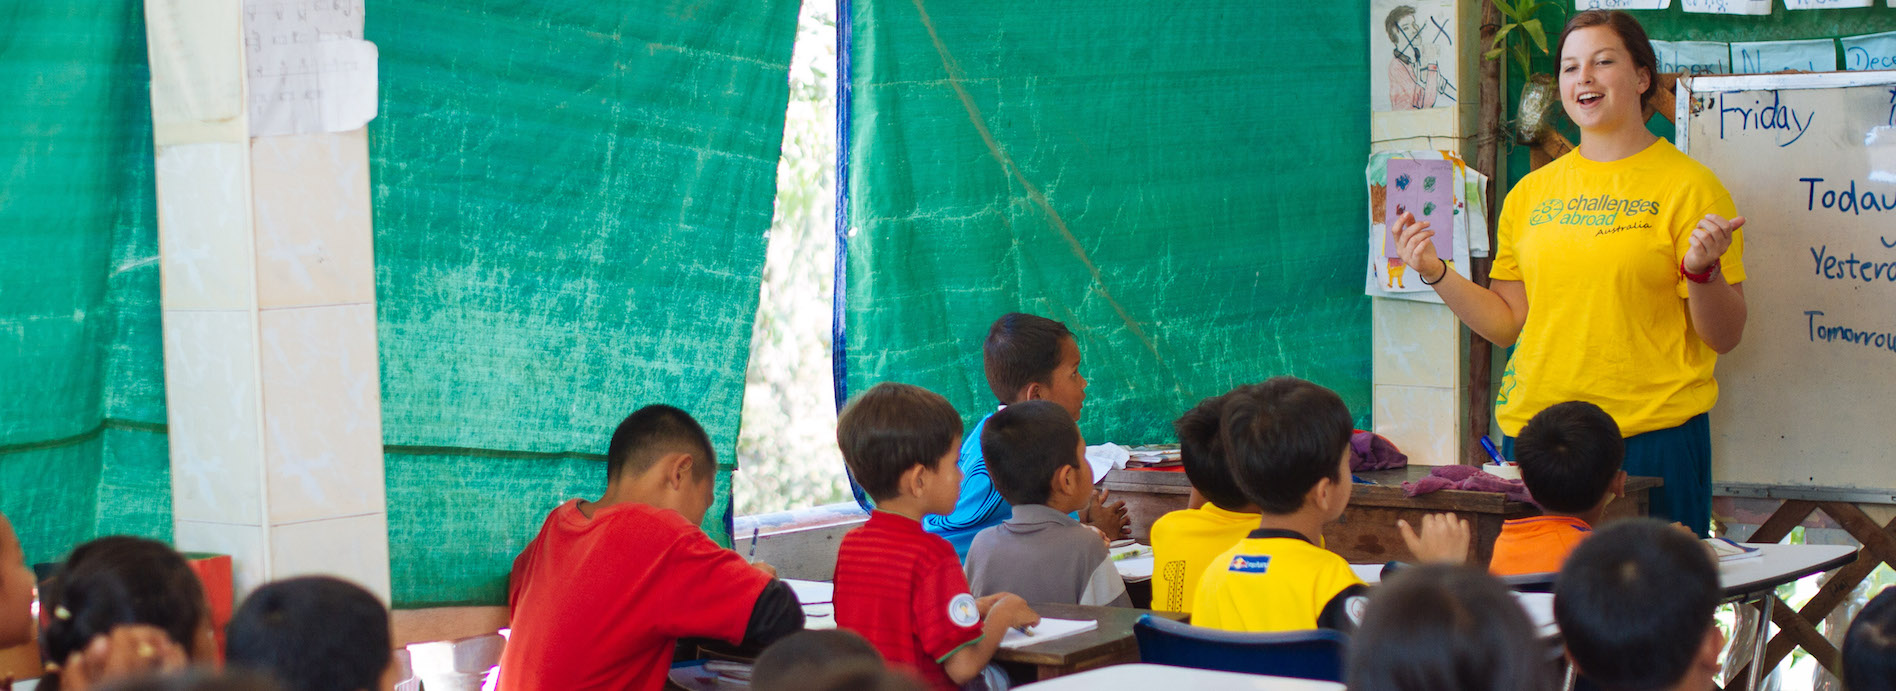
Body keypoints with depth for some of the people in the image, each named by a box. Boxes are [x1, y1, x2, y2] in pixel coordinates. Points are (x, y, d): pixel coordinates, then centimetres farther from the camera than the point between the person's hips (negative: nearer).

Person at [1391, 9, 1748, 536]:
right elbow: (1507, 324, 13)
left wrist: (1703, 270, -21)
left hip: (1651, 435, -4)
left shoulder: (1688, 186, -2)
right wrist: (1435, 273, 3)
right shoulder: (1530, 194, 12)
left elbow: (1725, 337, -4)